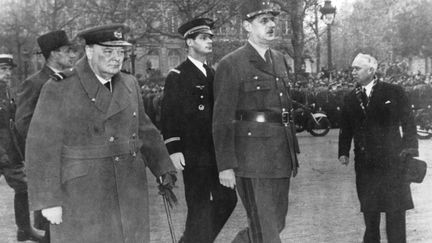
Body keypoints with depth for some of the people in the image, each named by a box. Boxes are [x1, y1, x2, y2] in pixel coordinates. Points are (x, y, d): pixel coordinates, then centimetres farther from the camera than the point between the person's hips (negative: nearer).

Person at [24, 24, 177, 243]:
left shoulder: (128, 85, 7)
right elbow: (42, 147, -10)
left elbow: (143, 130, 16)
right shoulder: (59, 89, -9)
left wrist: (164, 168, 5)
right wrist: (48, 201, -13)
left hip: (128, 194, 5)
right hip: (80, 194, -5)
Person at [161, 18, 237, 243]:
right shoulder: (177, 76, -7)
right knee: (200, 206, -2)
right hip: (193, 154, -7)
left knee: (227, 199, 10)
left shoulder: (213, 74, 14)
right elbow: (168, 115, -11)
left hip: (216, 152, 7)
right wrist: (174, 150, -18)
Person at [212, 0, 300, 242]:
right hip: (252, 158, -7)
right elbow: (222, 119, -11)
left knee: (277, 223, 15)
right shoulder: (231, 64, -8)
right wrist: (226, 166, -14)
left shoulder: (280, 60, 14)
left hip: (281, 157, 7)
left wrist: (292, 152, 15)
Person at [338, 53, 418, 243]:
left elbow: (408, 123, -2)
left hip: (393, 161, -3)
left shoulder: (394, 92, -1)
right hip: (365, 165, 3)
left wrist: (410, 150, -10)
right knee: (369, 211, 9)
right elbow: (345, 129, 12)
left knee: (395, 211, 1)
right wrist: (343, 152, -1)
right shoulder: (350, 99, 10)